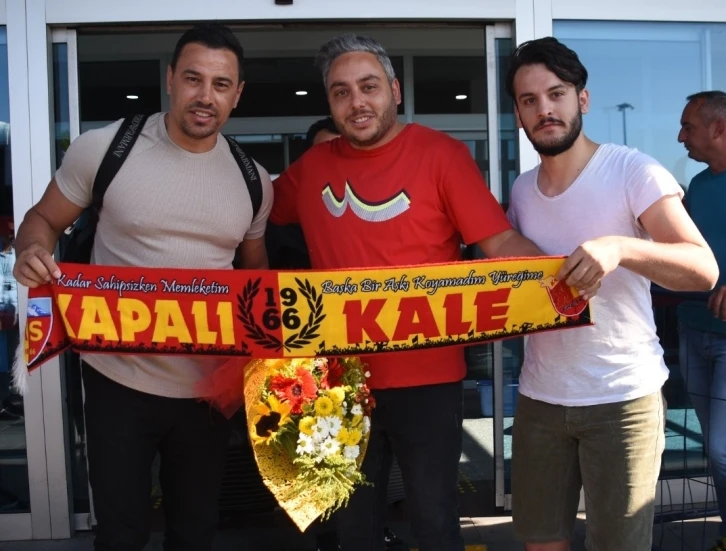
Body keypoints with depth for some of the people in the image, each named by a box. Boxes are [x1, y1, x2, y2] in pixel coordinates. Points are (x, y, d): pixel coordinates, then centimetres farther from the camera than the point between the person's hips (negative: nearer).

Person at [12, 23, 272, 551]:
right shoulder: (103, 148, -10)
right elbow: (44, 218, 3)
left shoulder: (254, 180, 1)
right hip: (120, 380, -2)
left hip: (208, 386, 3)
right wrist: (32, 252, -20)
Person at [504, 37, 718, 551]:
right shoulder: (522, 191, 7)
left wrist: (620, 247, -37)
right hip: (539, 397, 5)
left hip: (623, 397, -5)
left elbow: (704, 270, -20)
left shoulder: (633, 171, -11)